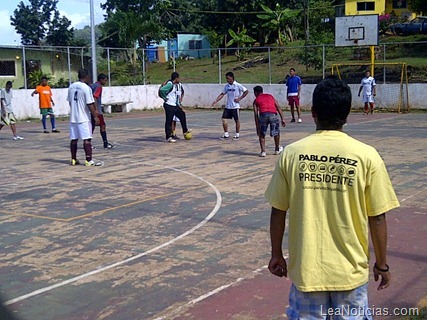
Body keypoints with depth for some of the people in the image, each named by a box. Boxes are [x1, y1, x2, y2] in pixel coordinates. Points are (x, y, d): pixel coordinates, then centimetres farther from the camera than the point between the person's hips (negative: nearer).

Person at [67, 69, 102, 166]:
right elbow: (90, 104, -15)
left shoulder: (71, 87, 8)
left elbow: (70, 102, 15)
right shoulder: (86, 88, -13)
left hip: (73, 118, 7)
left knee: (74, 139, 11)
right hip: (84, 118, -7)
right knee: (87, 139, -4)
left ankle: (73, 159, 18)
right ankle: (89, 160, -5)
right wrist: (95, 117, -11)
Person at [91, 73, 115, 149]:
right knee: (103, 126, -5)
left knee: (92, 126, 10)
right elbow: (95, 97, -22)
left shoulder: (92, 86, 17)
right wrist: (96, 110, -27)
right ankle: (105, 144, -4)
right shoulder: (99, 87, -11)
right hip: (97, 110, -9)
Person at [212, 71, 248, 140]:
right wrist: (215, 101, 1)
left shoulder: (238, 85, -10)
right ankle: (226, 135, 11)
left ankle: (237, 135, 17)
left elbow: (246, 91, -8)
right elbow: (222, 94, 11)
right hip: (228, 106, 5)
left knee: (237, 120, 5)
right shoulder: (227, 86, 6)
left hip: (235, 106, -5)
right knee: (224, 119, 0)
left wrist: (239, 98, -12)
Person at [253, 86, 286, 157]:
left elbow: (256, 115, 15)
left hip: (263, 114, -2)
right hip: (273, 114, 2)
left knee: (261, 134, 17)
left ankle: (263, 151, 12)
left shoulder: (256, 100, 23)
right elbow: (278, 108, 17)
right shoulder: (270, 96, 30)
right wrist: (282, 119, 13)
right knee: (276, 132, 23)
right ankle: (277, 149, 36)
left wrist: (257, 127, 16)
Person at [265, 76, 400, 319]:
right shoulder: (366, 156, -11)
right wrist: (382, 264, 8)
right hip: (351, 270, 0)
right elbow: (377, 218, -6)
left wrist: (276, 254, 13)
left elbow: (278, 211, -1)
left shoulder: (292, 153, -7)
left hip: (306, 269, 1)